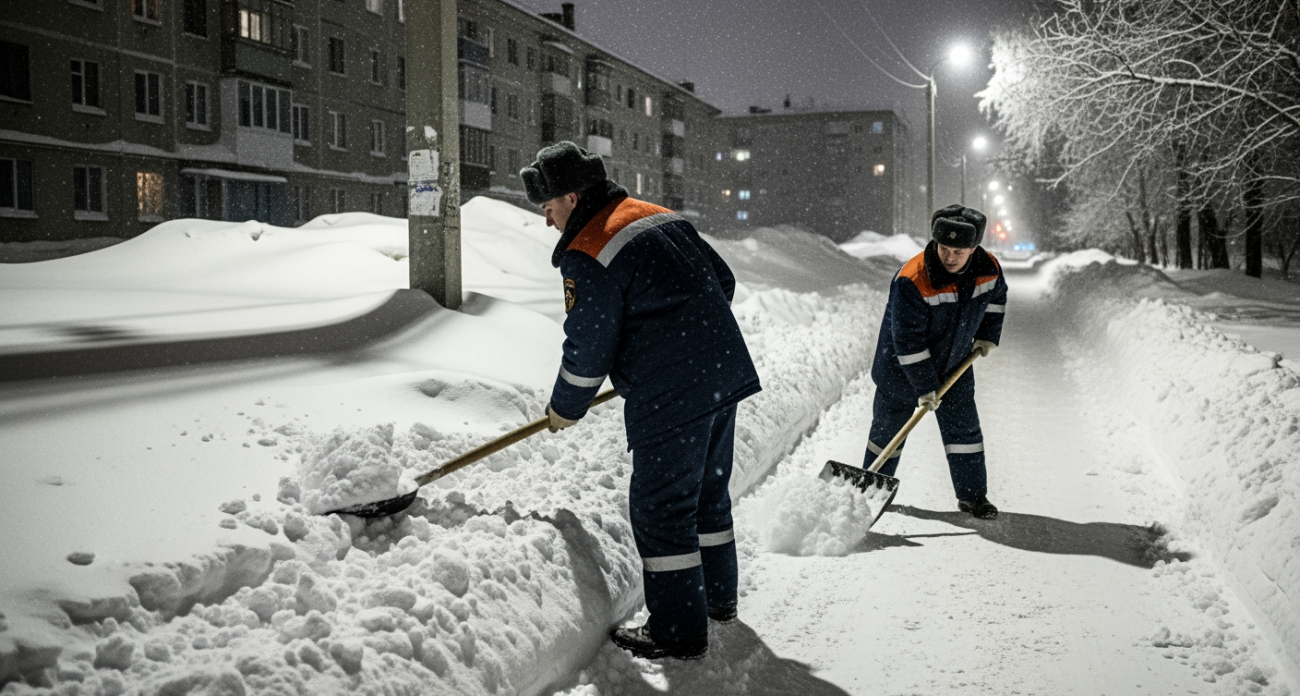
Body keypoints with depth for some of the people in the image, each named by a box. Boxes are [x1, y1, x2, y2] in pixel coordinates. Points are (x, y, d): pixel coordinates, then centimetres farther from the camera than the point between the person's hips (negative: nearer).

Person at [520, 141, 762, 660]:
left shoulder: (587, 256, -13)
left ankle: (679, 632, 10)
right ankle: (717, 597, 37)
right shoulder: (662, 218, 13)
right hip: (727, 373, 9)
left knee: (661, 508, 2)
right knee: (707, 492, 22)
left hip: (672, 397, -9)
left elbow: (587, 348, -10)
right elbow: (723, 281, 18)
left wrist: (565, 410, 7)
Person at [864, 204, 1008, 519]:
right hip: (902, 367, -4)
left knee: (964, 428, 5)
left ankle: (972, 495, 19)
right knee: (888, 430, 9)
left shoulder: (989, 268, -15)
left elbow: (997, 296, 12)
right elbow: (909, 340, -28)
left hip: (955, 365, 4)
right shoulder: (911, 281, -32)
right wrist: (924, 387, -25)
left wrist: (987, 336, 7)